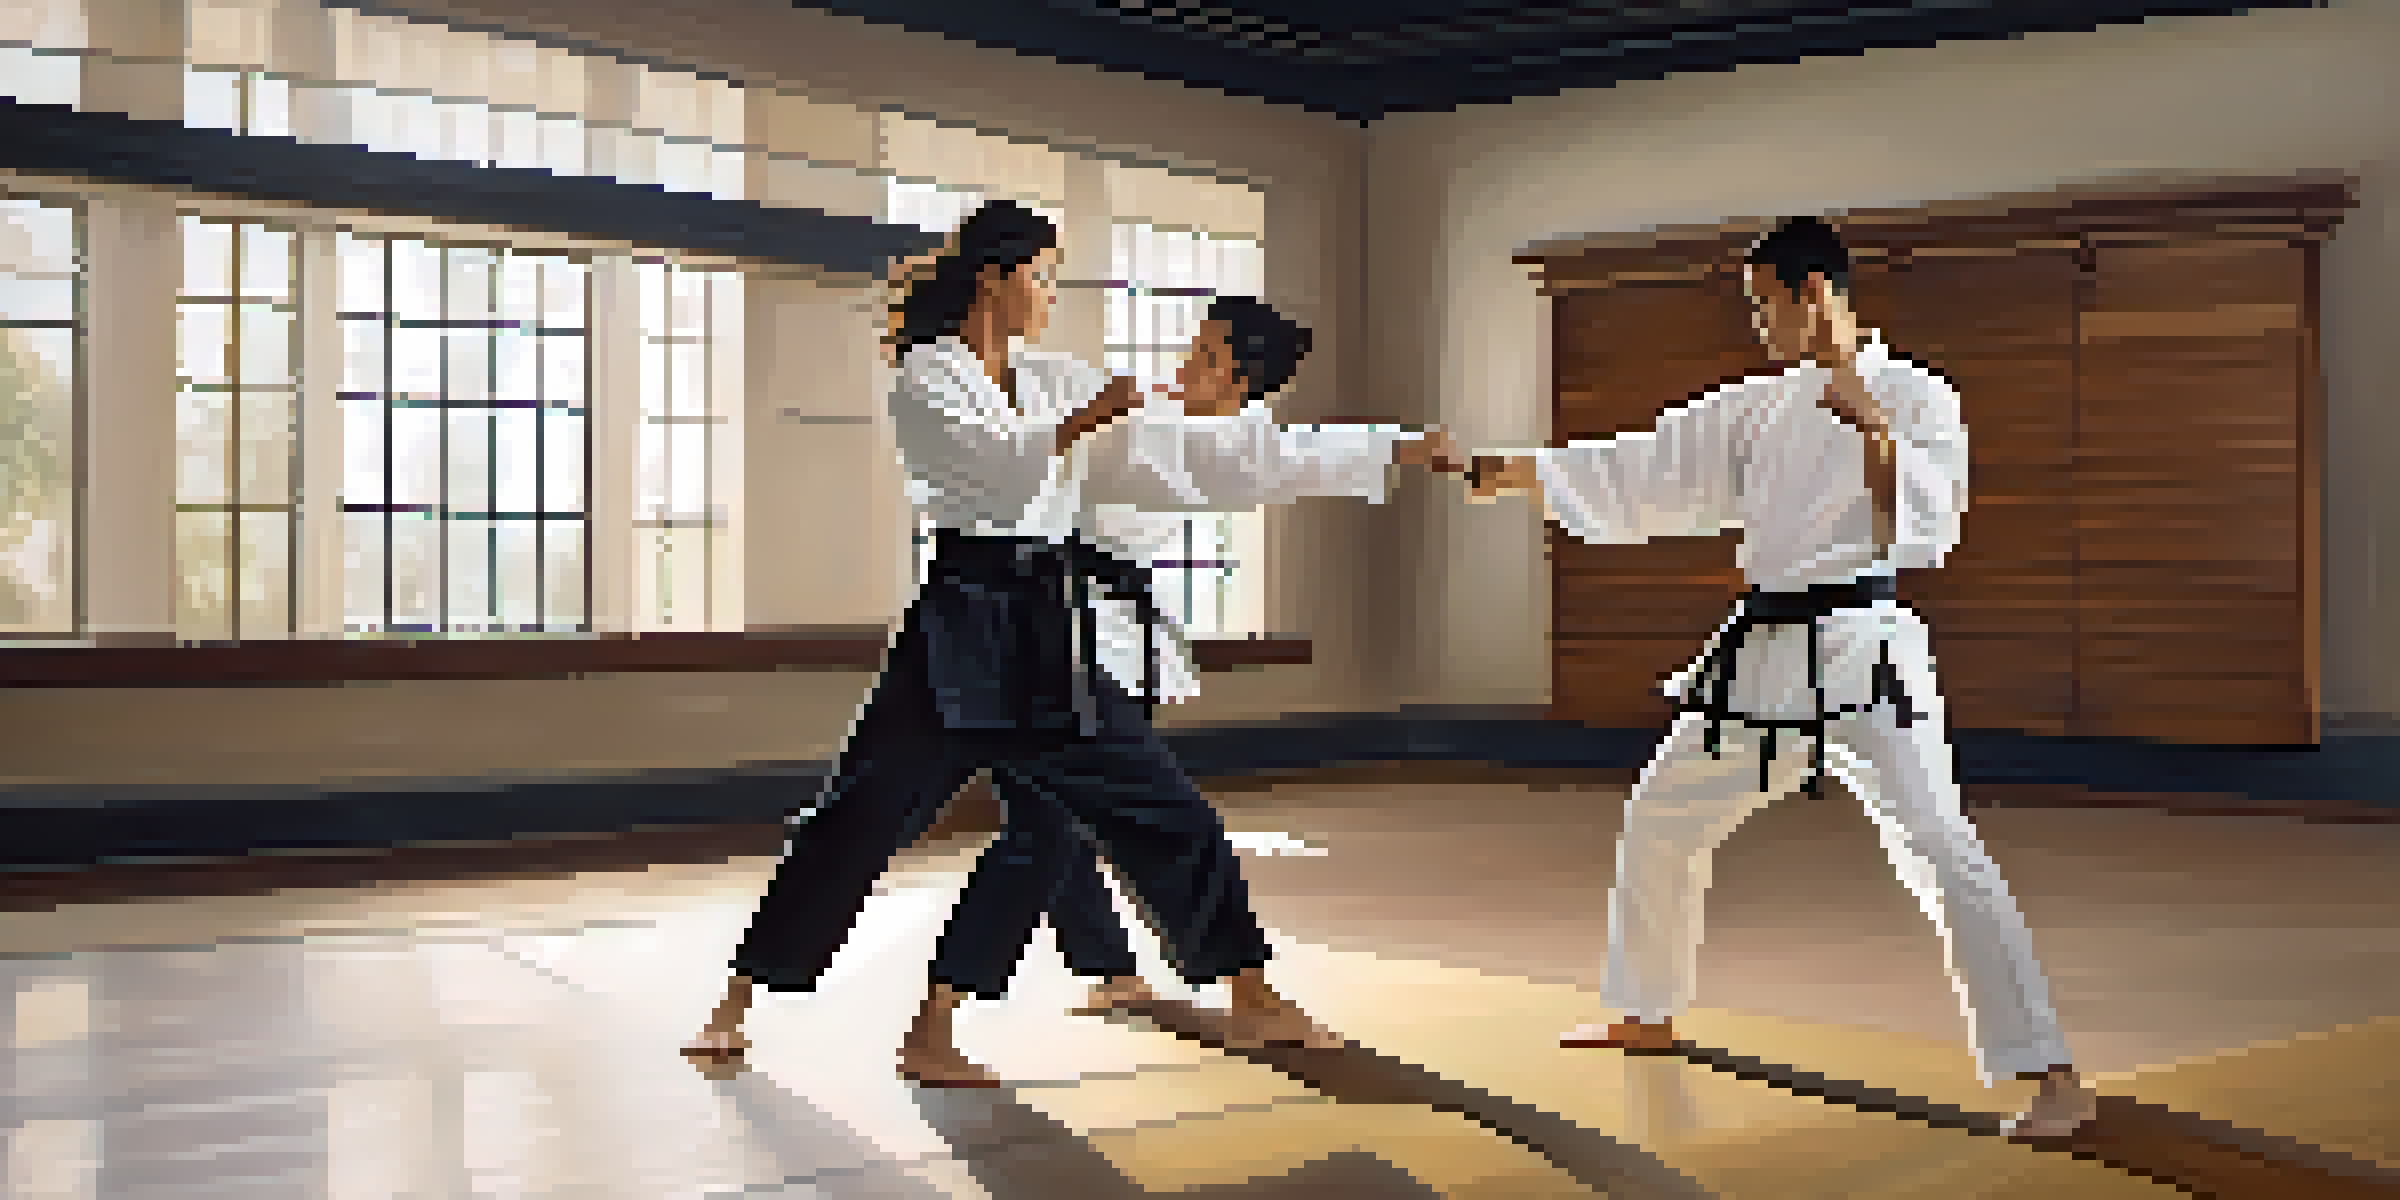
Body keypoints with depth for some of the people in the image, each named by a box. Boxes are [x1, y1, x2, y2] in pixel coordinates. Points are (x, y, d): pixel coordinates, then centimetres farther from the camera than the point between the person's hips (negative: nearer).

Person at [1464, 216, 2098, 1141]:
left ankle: (2050, 1078, -12)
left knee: (1940, 850, -18)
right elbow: (1641, 476, 12)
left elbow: (1924, 531, -16)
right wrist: (1517, 471, 9)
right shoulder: (1758, 409, 11)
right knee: (1659, 820, 16)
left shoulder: (1914, 396, -5)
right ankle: (1648, 1012, 36)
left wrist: (1868, 423, -24)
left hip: (1861, 655, -7)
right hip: (1763, 659, 7)